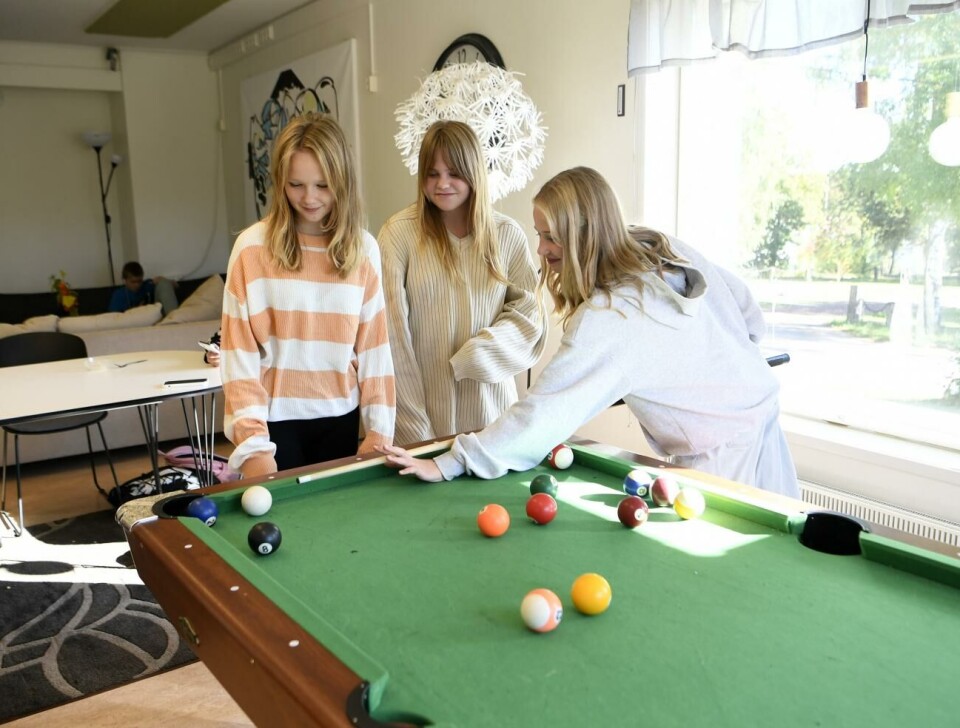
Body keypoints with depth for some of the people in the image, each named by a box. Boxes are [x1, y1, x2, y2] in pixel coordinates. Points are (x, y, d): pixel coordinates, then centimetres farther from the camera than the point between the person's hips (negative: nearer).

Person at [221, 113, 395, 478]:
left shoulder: (364, 249, -1)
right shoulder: (253, 247, -8)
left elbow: (373, 344, 2)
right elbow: (239, 352, -9)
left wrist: (378, 427, -2)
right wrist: (252, 442, -14)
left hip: (339, 417, 3)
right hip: (276, 418, -2)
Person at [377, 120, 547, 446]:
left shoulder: (507, 234, 1)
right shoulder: (399, 232, -7)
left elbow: (529, 311, 4)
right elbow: (392, 331, -9)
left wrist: (482, 352, -14)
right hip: (424, 404, -2)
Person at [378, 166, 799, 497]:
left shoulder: (606, 319, -28)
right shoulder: (671, 250, -3)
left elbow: (545, 412, -31)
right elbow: (752, 317, 7)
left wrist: (449, 465, -29)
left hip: (723, 459, -9)